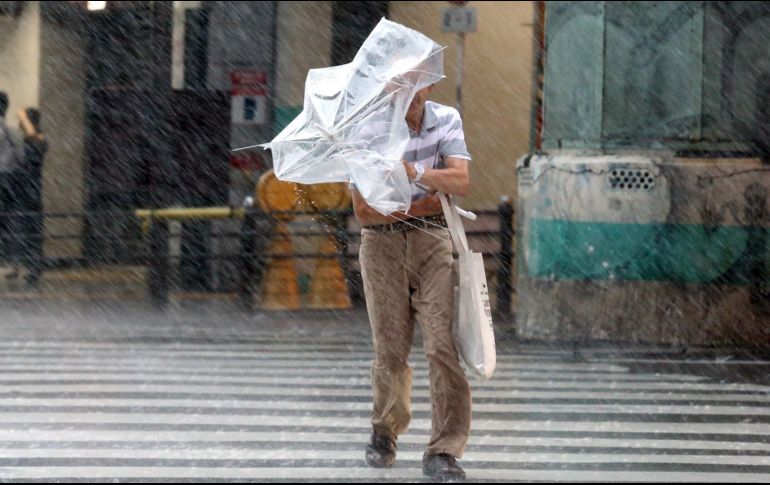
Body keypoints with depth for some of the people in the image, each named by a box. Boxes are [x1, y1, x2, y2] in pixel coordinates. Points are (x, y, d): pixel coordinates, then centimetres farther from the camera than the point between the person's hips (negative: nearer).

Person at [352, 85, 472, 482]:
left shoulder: (446, 120, 0)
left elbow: (461, 181, -14)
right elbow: (363, 210, -10)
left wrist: (417, 173, -31)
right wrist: (424, 204, -12)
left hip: (433, 240, 1)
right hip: (382, 243, -1)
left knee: (443, 342, -11)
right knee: (390, 346, 1)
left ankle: (444, 450, -9)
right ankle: (385, 431, 27)